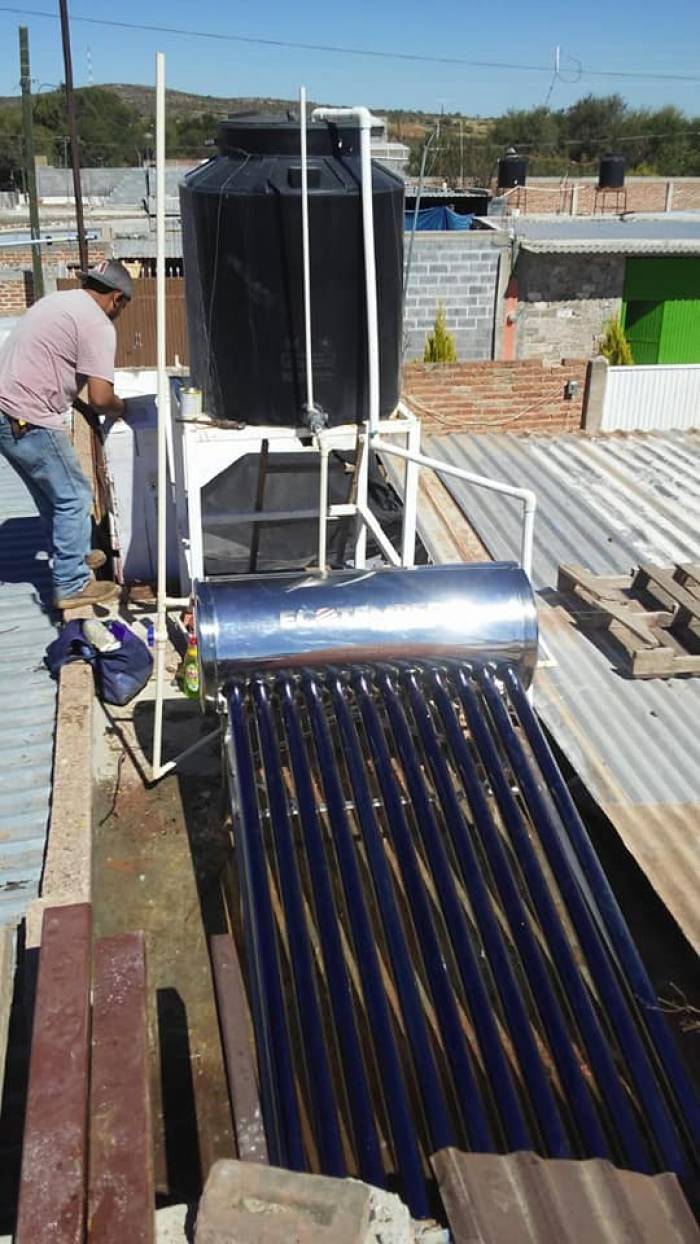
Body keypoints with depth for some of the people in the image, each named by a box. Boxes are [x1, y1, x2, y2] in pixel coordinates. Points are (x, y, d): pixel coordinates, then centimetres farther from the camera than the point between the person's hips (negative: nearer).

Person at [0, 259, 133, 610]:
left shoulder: (57, 301, 18)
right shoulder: (96, 324, -11)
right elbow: (100, 398, -17)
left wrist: (78, 405, 22)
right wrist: (121, 407, 5)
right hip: (29, 422, -9)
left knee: (53, 493, 24)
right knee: (74, 498, 3)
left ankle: (72, 555, 40)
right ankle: (72, 585, 9)